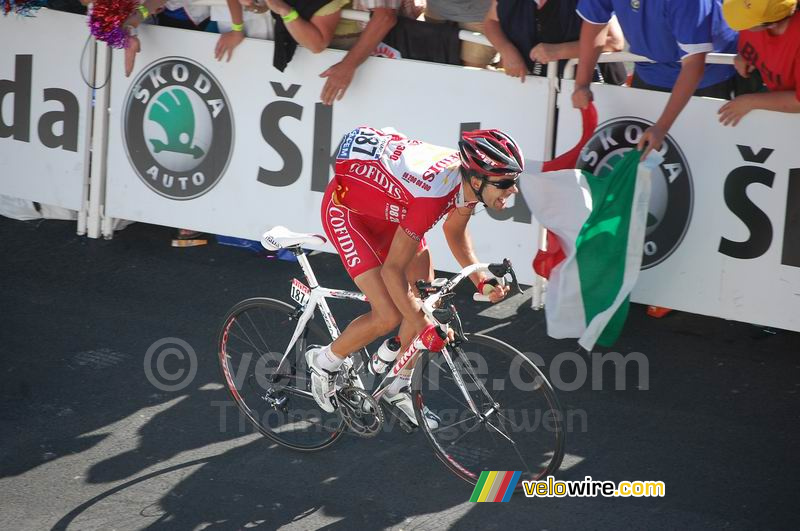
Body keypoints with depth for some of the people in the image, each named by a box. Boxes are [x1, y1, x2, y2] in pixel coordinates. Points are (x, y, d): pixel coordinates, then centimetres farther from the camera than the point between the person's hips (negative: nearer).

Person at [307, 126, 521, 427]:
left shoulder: (469, 177, -17)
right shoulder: (433, 194, -40)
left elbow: (454, 232, 5)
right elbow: (392, 270, -33)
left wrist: (481, 282, -6)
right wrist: (425, 328, -30)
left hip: (387, 210, 8)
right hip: (346, 208, -8)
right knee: (389, 316, -14)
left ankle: (397, 390, 22)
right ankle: (324, 362, 11)